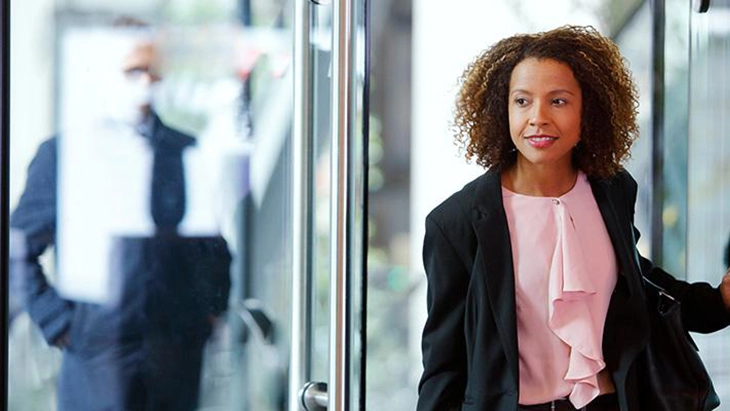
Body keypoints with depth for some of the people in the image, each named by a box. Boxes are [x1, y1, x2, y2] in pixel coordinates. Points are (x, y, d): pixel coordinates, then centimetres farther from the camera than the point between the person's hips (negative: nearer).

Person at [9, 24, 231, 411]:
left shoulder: (188, 152, 9)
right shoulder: (62, 153, 3)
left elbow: (216, 241, 18)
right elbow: (20, 249, 5)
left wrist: (210, 308, 8)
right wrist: (55, 321, -2)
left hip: (177, 357, 2)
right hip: (98, 354, -2)